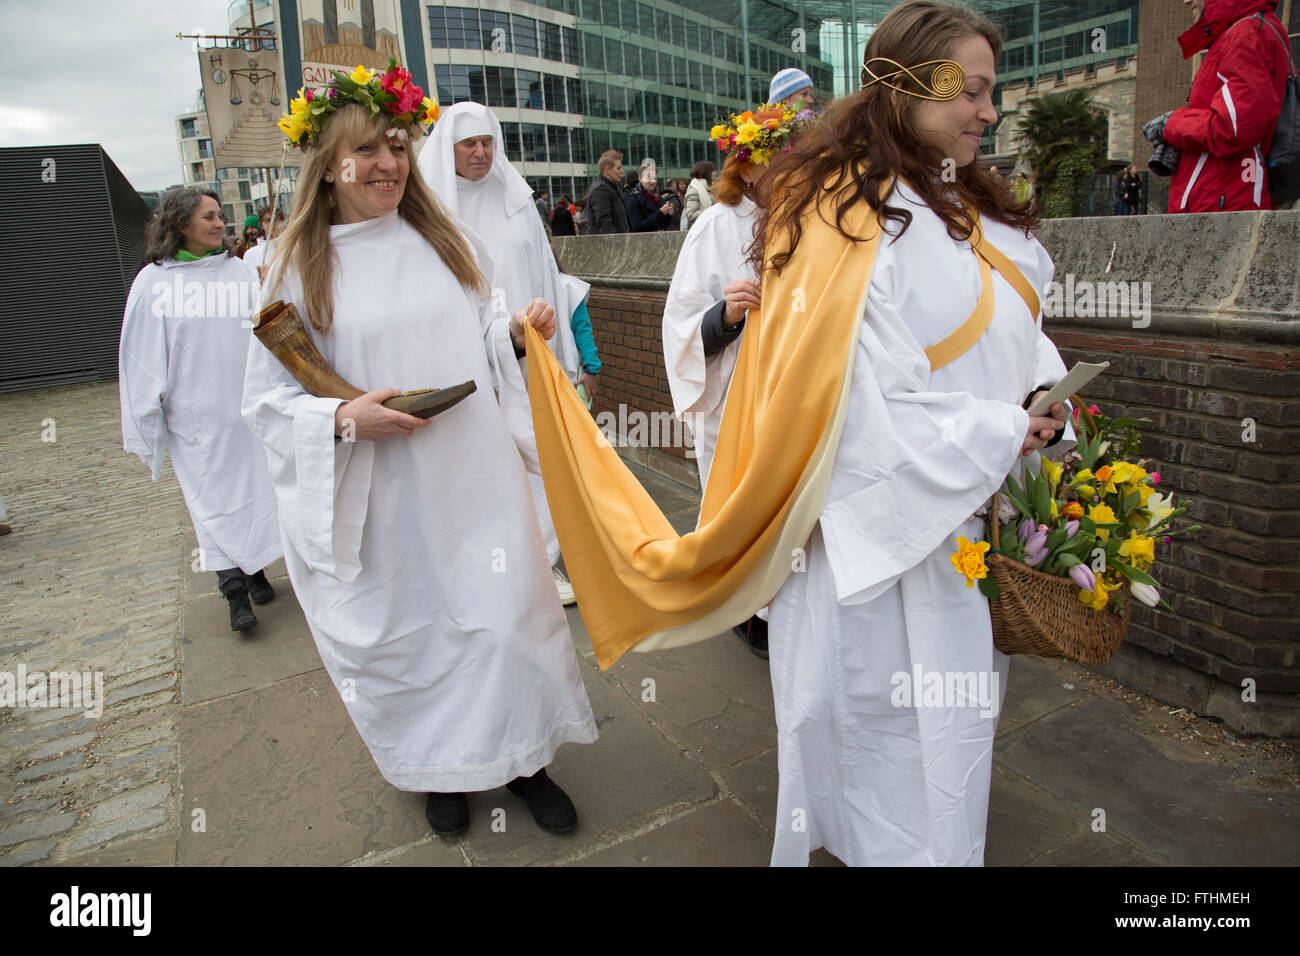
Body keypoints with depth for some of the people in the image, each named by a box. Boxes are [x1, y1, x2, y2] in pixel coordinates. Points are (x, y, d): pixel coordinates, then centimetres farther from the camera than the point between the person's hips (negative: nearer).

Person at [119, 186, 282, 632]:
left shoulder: (239, 271, 5)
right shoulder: (153, 281, -1)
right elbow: (142, 359, 0)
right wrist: (146, 421, 0)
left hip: (247, 407, 3)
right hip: (194, 415, -2)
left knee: (255, 487, 8)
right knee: (213, 499, 0)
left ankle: (256, 569, 25)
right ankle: (235, 594, 4)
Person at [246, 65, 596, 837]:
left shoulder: (443, 239, 6)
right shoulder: (301, 266, -3)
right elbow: (268, 398, -2)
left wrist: (516, 333, -7)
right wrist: (345, 418, -20)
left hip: (475, 478, 2)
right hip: (383, 502, -2)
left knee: (505, 611, 6)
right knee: (406, 630, 11)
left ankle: (522, 756, 29)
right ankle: (440, 766, 36)